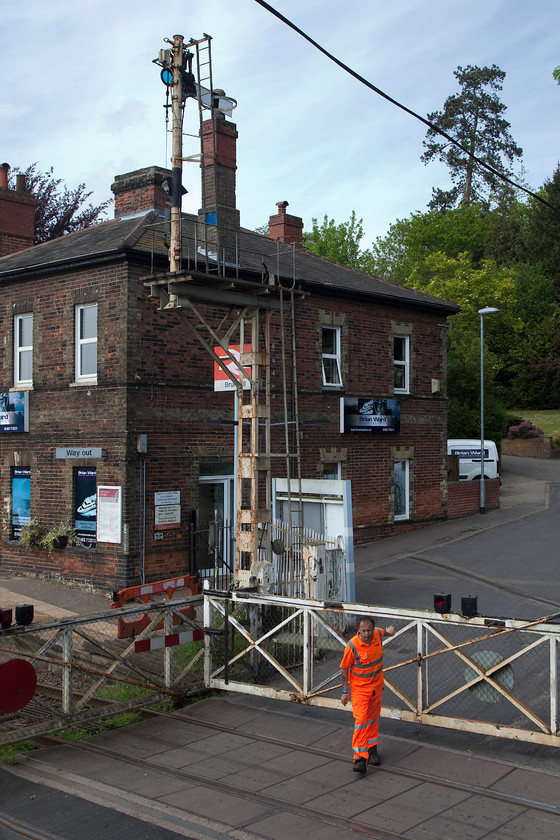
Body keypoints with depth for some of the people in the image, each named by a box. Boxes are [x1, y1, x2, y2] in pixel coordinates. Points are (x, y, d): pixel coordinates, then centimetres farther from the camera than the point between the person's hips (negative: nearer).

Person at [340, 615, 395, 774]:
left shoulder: (378, 635, -11)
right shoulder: (352, 646, -25)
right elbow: (345, 669, -12)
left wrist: (389, 631, 6)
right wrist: (345, 691, -9)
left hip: (376, 686, 5)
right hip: (359, 688, -5)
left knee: (373, 719, 18)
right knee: (360, 720, -14)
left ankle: (372, 749, 35)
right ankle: (360, 757, -14)